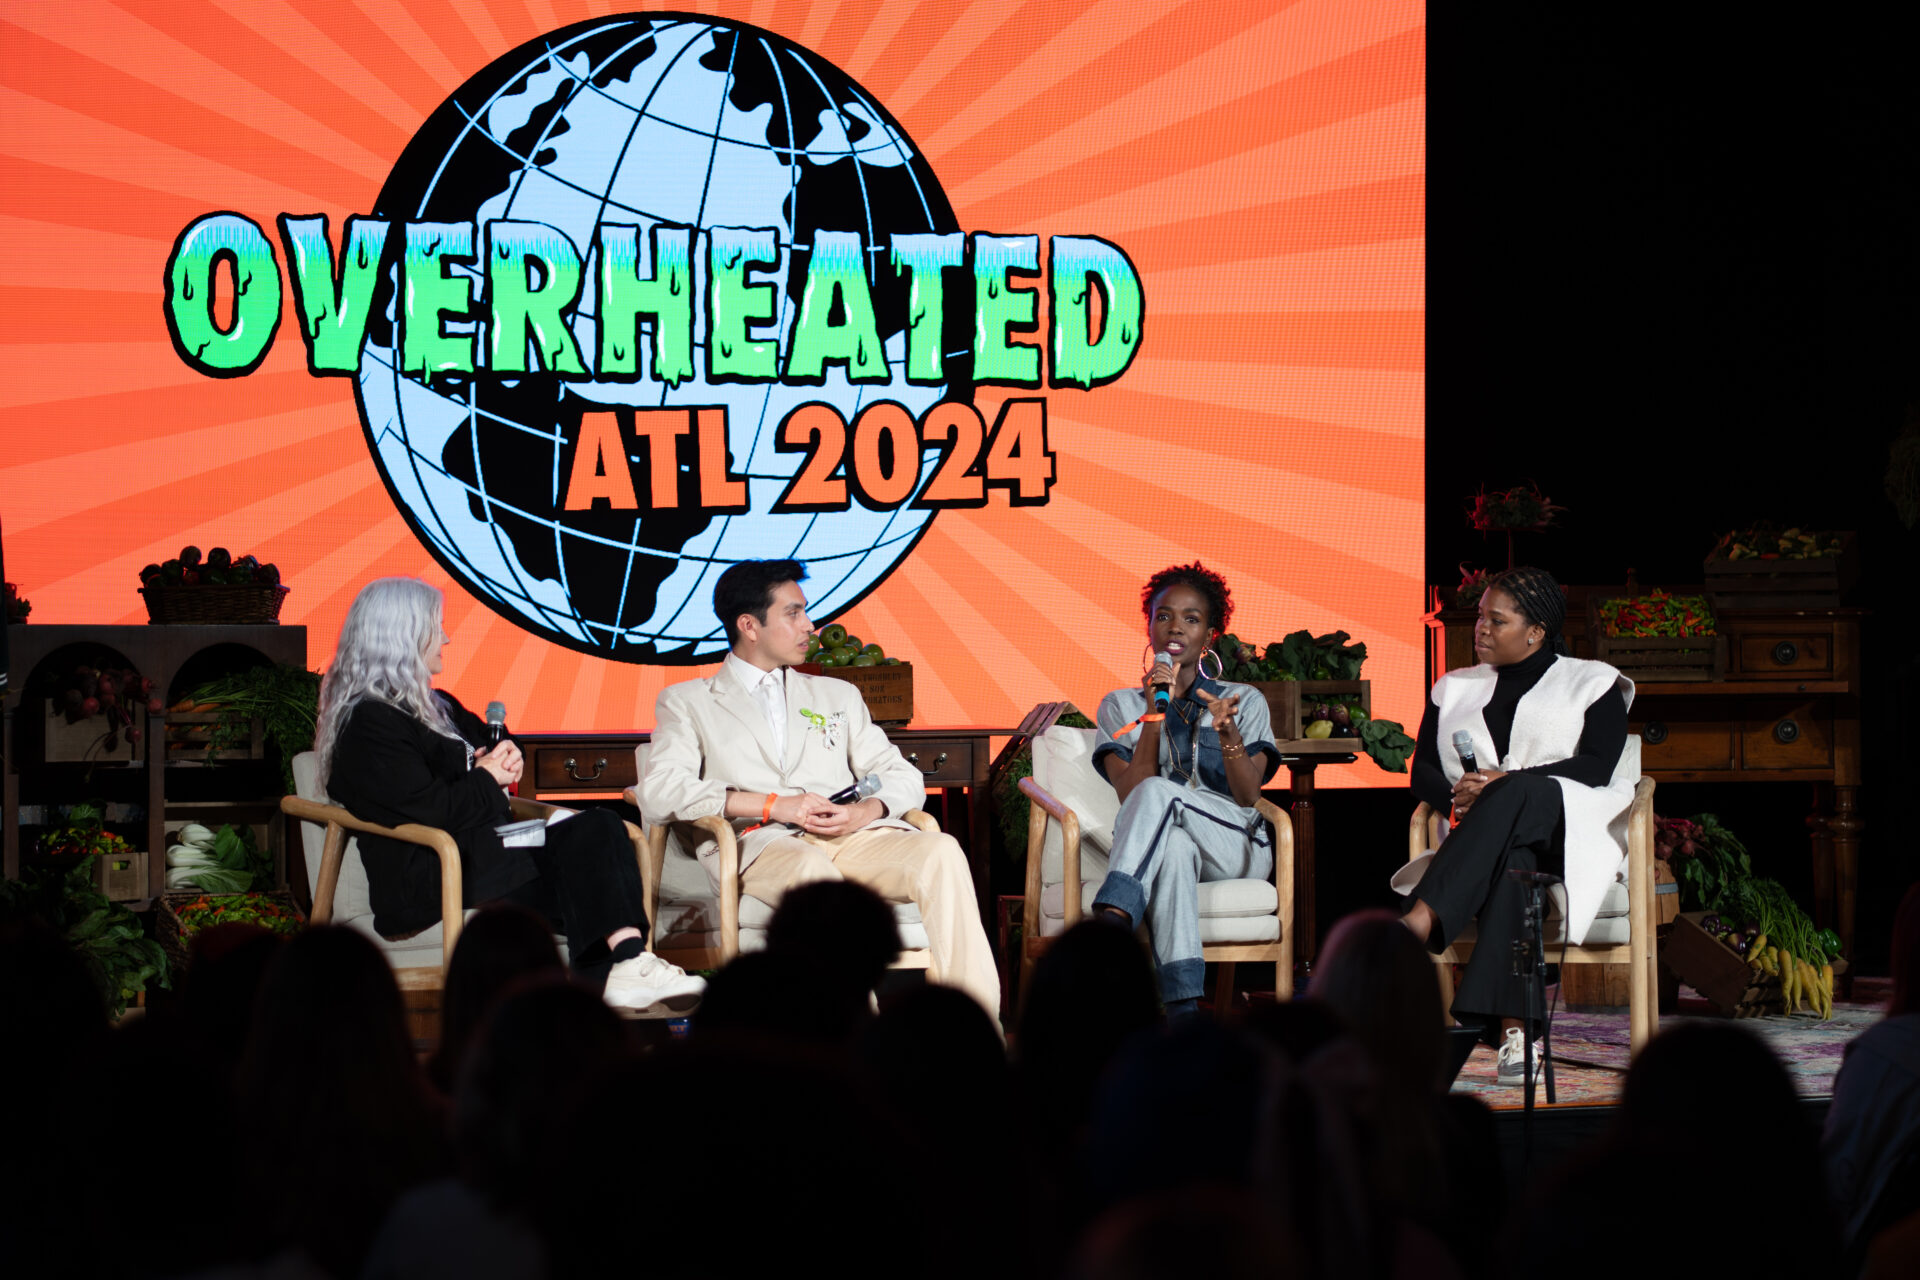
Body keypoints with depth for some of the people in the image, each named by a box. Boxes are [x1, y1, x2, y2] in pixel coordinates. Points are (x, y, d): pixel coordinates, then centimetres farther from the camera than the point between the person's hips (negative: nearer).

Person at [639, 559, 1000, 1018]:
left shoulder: (837, 695, 31)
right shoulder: (686, 702, 18)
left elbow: (903, 777, 23)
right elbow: (659, 792, 0)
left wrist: (867, 811, -3)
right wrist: (773, 805, -9)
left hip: (854, 840, 4)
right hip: (760, 843, -4)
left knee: (941, 851, -29)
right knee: (814, 871, -41)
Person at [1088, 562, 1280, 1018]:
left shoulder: (1245, 702, 14)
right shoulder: (1121, 706, 15)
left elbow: (1247, 795, -1)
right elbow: (1129, 791, -3)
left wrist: (1227, 731, -20)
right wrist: (1154, 715, -14)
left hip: (1236, 849, 0)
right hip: (1163, 846, 0)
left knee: (1157, 792, -33)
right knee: (1174, 844, -41)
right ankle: (1182, 1006, -56)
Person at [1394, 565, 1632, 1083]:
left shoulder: (1591, 682, 15)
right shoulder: (1456, 688, 28)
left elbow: (1595, 768, -2)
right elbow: (1423, 770, 17)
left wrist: (1506, 783, -16)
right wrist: (1458, 797, -8)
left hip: (1569, 832, -2)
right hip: (1487, 838, 2)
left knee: (1517, 797, -39)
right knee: (1509, 859, -39)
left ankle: (1420, 921, -57)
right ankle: (1515, 1031, -55)